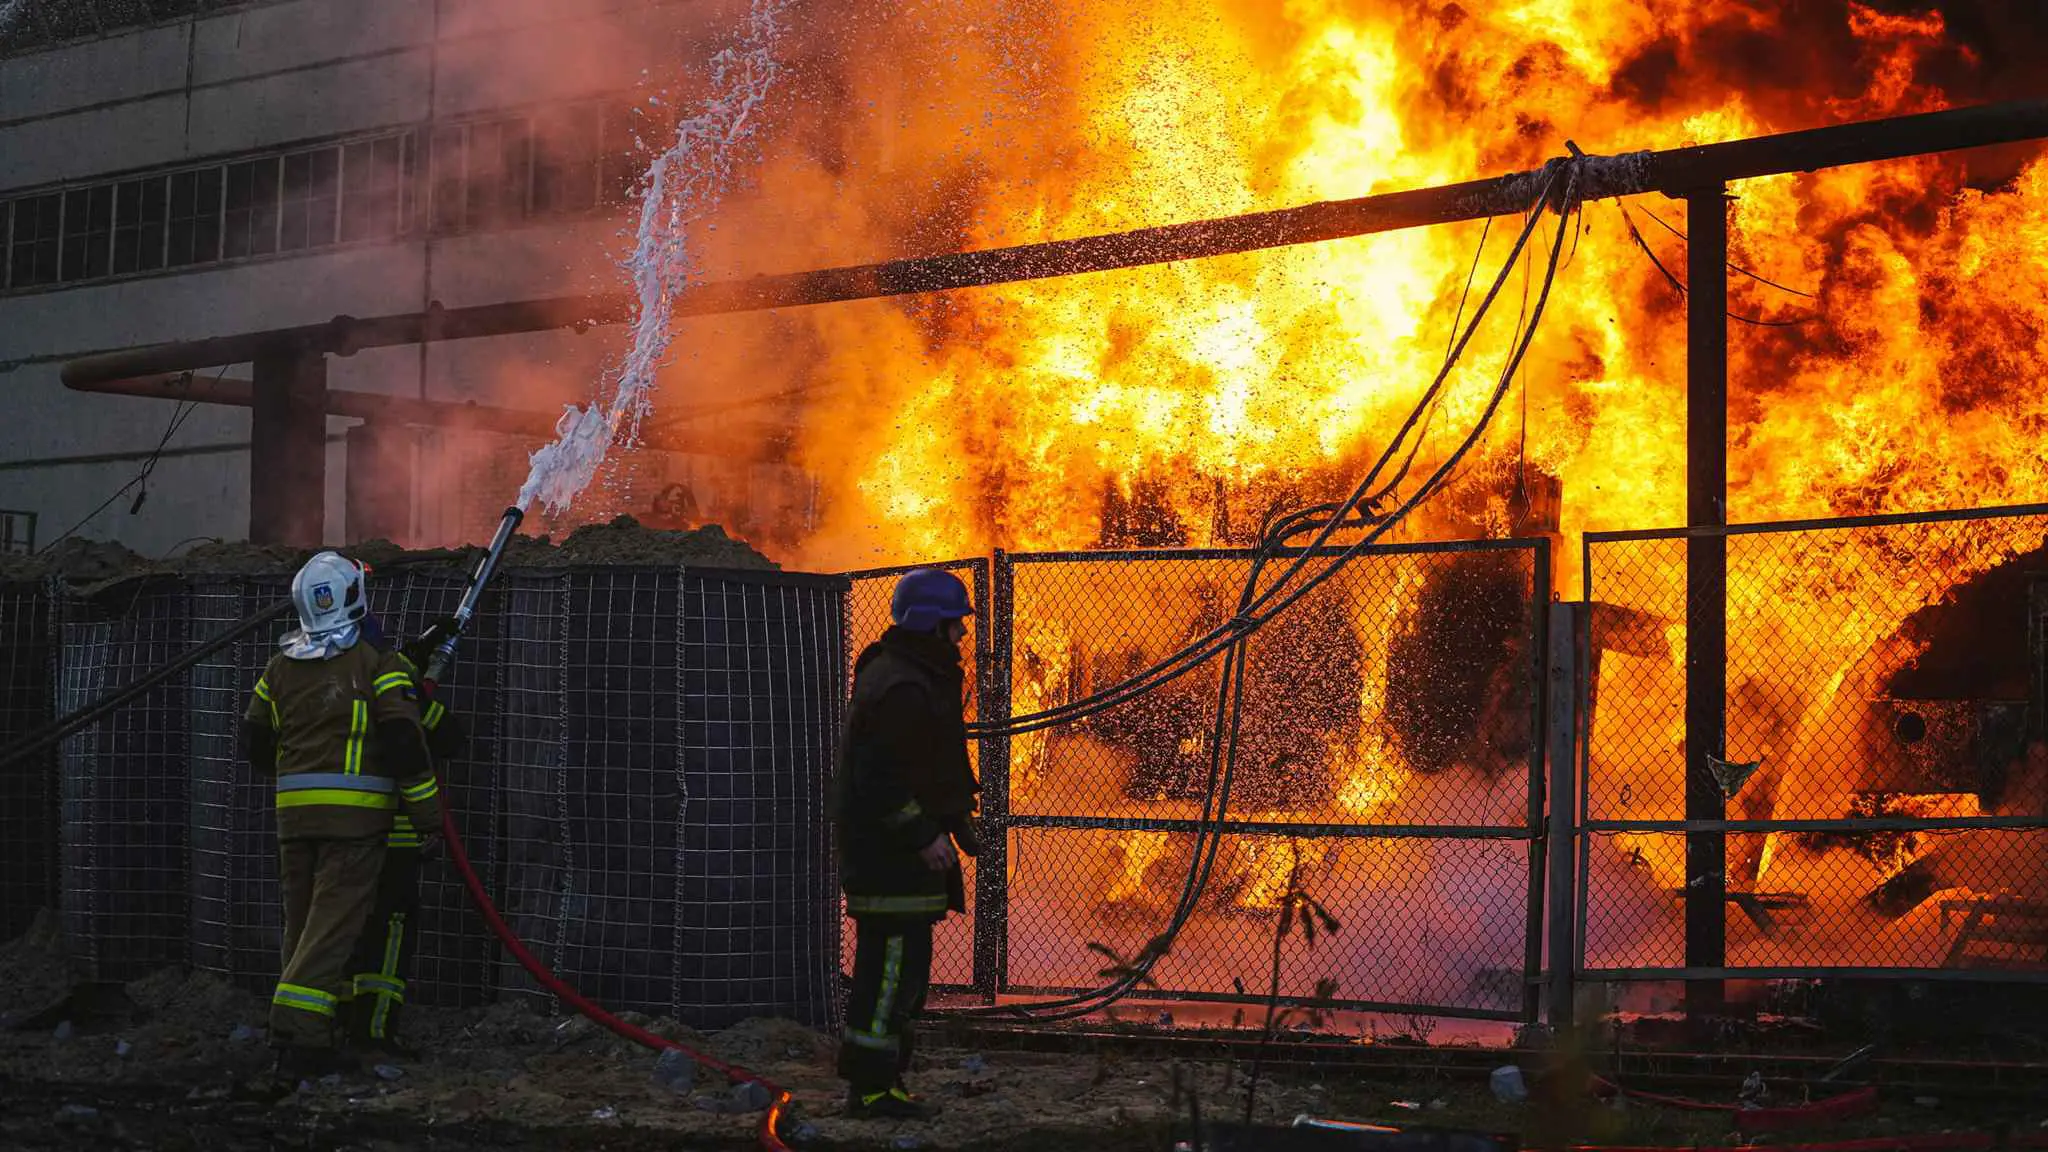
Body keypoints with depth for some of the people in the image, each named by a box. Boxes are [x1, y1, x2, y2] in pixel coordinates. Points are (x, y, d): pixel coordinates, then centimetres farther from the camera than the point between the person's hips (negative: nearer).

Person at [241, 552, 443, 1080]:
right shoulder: (376, 663, -6)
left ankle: (302, 1034, 18)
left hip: (294, 812, 5)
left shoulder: (280, 666, 10)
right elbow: (403, 740, -11)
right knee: (333, 923, -7)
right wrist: (428, 812, -5)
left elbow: (255, 740, 18)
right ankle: (299, 1034, -17)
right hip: (356, 816, -5)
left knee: (301, 922, 14)